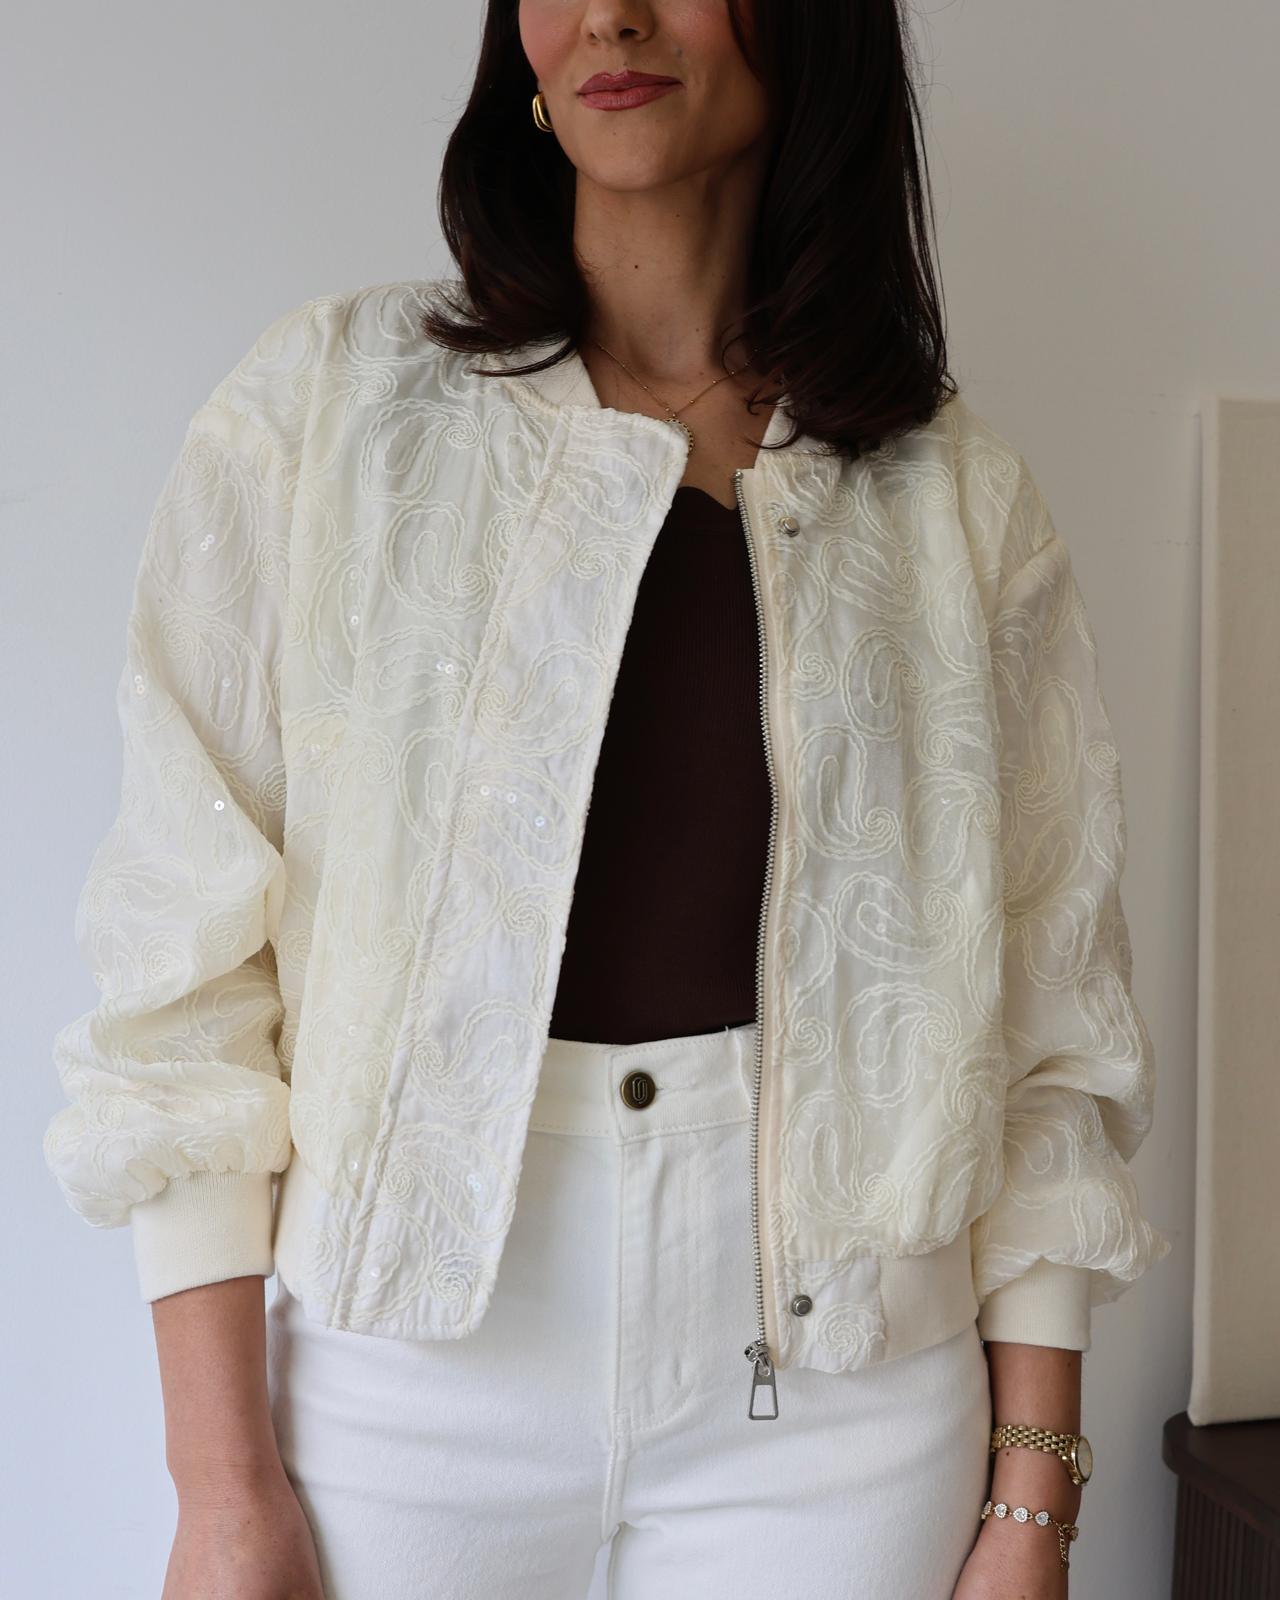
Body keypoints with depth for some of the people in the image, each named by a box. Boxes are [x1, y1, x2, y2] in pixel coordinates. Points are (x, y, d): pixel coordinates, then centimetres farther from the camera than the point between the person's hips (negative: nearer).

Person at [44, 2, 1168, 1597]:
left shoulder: (958, 492, 1)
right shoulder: (325, 403, -3)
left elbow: (1048, 1016, 2)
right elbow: (184, 955, -6)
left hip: (831, 1391, 1)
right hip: (413, 1361, 0)